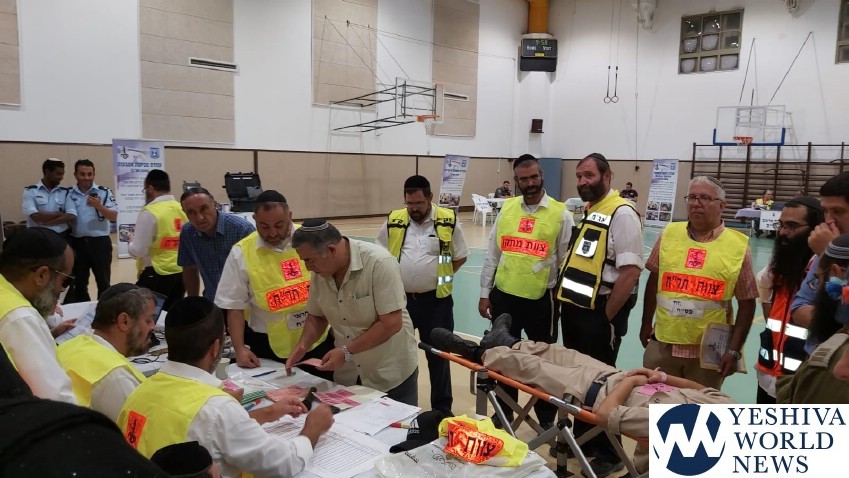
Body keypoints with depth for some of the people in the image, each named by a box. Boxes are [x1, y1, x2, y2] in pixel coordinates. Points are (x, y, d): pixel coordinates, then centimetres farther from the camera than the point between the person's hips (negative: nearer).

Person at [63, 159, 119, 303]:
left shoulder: (105, 192, -2)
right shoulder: (70, 194, 1)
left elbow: (114, 217, -7)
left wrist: (99, 206, -23)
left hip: (100, 242, -2)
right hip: (77, 243, 2)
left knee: (103, 282, 5)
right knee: (79, 283, 14)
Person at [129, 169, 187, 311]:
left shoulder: (149, 212, -14)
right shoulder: (182, 209, 3)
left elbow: (138, 251, -13)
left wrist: (131, 242, 8)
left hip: (157, 274, -6)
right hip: (181, 272, 6)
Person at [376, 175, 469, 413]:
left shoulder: (448, 221, -5)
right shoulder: (393, 222, 0)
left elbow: (460, 257, 4)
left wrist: (440, 276, -1)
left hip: (436, 300, -2)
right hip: (400, 299, 2)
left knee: (438, 355, 11)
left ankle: (442, 408, 27)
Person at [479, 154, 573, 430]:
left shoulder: (560, 214, -5)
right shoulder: (506, 209, 4)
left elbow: (567, 261, -3)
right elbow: (492, 254, 7)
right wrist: (485, 293, 6)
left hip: (541, 300, -3)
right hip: (504, 296, 3)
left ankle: (546, 418, 34)